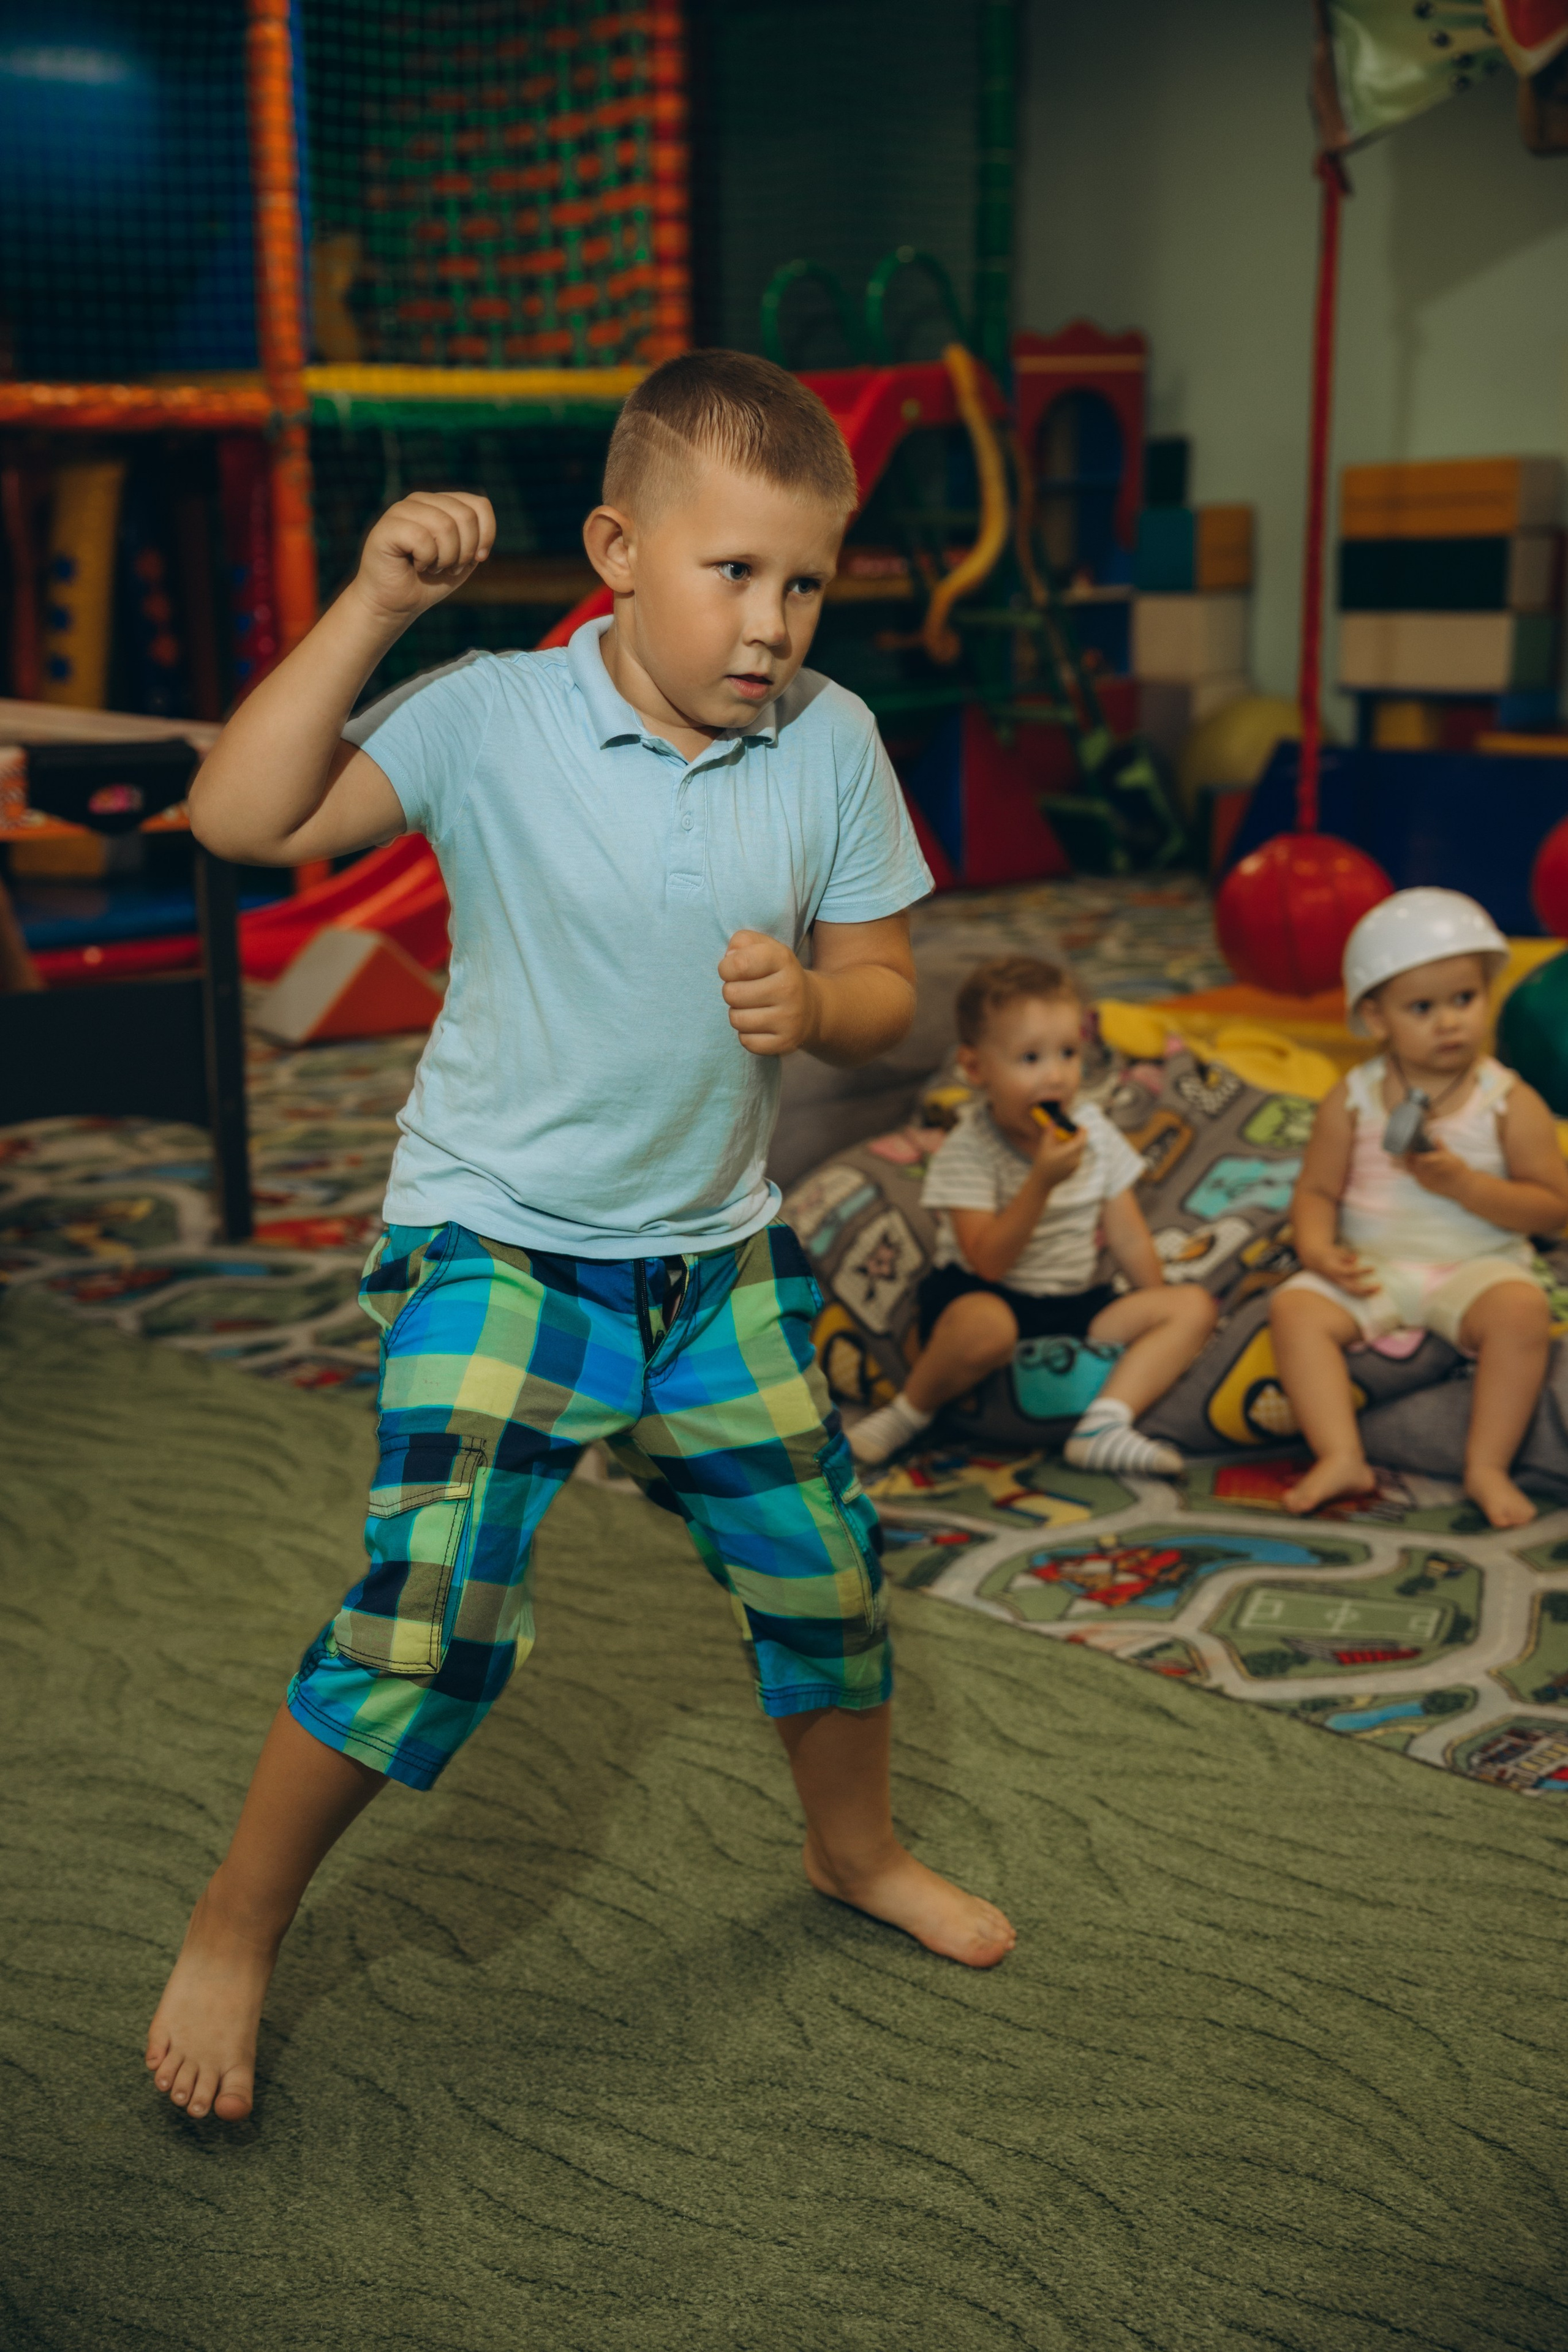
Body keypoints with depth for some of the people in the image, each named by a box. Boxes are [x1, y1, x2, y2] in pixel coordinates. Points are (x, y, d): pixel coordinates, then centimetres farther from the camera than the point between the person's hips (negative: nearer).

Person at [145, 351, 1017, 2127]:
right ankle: (232, 1936, 11)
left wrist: (815, 1005, -21)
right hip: (498, 1248, -4)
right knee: (432, 1624, -15)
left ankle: (855, 1849, 46)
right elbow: (242, 817, -24)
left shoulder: (832, 743, -5)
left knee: (827, 1582, 15)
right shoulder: (489, 719, -15)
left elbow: (884, 989, 2)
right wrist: (374, 606, -28)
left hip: (719, 1260, 5)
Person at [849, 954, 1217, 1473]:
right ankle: (910, 1413, -12)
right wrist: (1043, 1182, -31)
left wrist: (1159, 1320, 3)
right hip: (979, 1294, -6)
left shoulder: (1094, 1133, 2)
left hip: (1074, 1305, 6)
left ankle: (1104, 1426, -27)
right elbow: (989, 1262, -23)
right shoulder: (967, 1152, -14)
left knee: (1195, 1304, -11)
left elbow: (1129, 1240, 7)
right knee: (984, 1324, -41)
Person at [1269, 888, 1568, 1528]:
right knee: (1295, 1306, -24)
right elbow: (1317, 1190, 5)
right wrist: (1316, 1246, -17)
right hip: (1374, 1268, 2)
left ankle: (1487, 1465, -23)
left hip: (1478, 1268, -2)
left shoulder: (1510, 1102, -3)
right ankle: (1341, 1459, -27)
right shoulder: (1352, 1101, 2)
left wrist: (1463, 1183, -19)